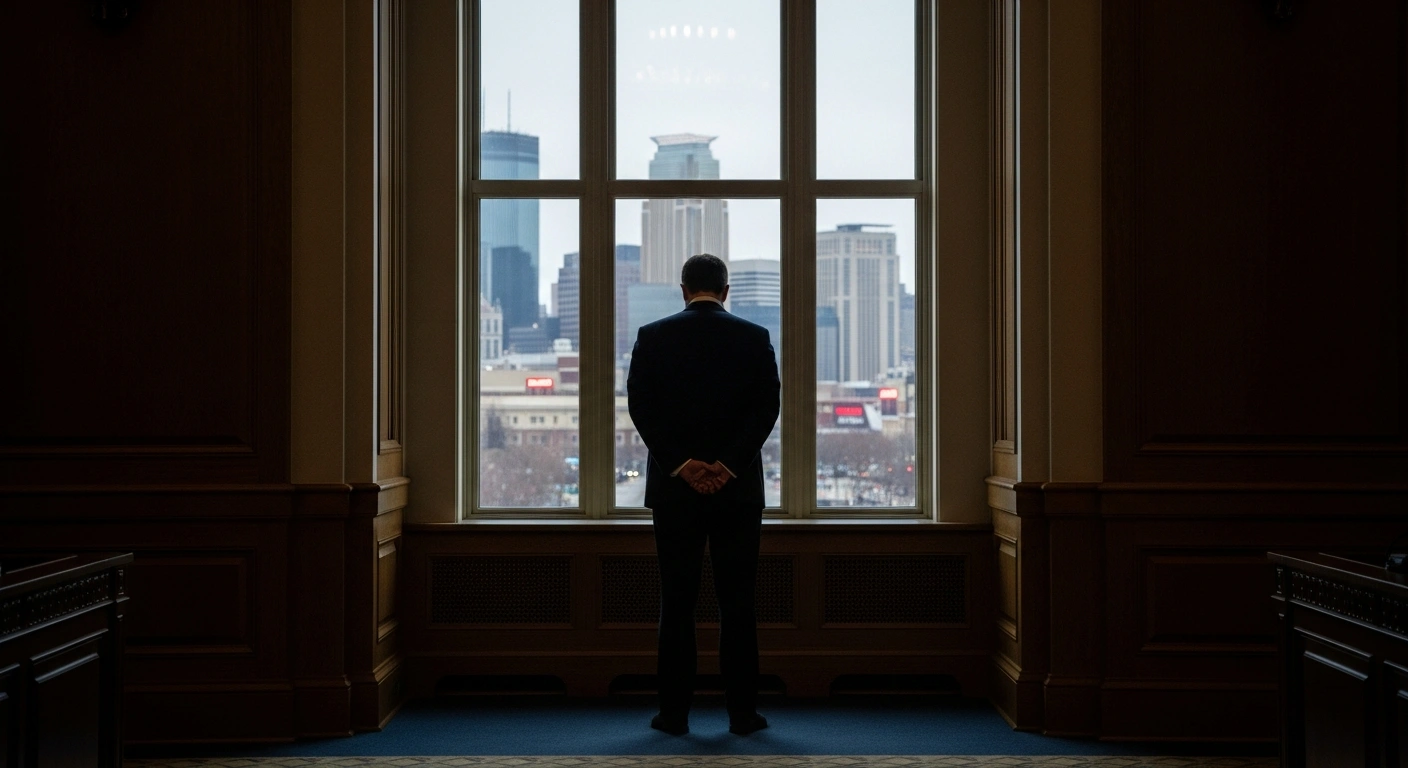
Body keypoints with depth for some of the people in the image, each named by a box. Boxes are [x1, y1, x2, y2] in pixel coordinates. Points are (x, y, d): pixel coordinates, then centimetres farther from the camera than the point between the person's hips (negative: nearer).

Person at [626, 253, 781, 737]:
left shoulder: (652, 337, 2)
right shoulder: (754, 338, 2)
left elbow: (641, 406, -5)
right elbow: (767, 407, -5)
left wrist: (680, 464, -8)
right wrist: (729, 465, -9)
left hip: (674, 486, 0)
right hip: (738, 486, 0)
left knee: (677, 601, 4)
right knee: (737, 601, 4)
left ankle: (674, 711, 6)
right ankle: (742, 711, 5)